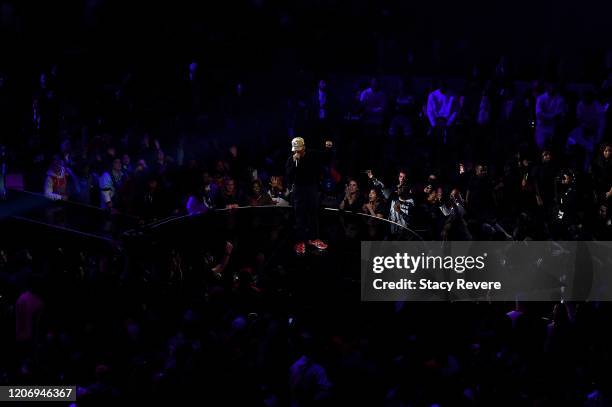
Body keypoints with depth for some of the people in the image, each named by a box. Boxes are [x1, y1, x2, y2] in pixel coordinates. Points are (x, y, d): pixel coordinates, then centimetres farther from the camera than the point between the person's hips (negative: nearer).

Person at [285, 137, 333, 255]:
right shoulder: (291, 160, -9)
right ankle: (300, 241, 5)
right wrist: (294, 162, -30)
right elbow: (289, 176, -20)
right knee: (300, 216, 0)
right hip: (299, 190, -3)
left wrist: (328, 149, -10)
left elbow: (326, 158, 10)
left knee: (314, 214, 12)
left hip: (312, 189, 3)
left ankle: (313, 238, 25)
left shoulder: (313, 155, -4)